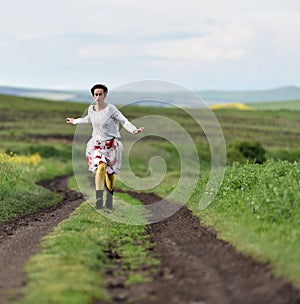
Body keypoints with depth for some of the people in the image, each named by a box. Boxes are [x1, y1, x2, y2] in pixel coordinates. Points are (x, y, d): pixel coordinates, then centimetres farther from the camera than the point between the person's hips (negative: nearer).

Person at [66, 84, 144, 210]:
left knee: (110, 172, 9)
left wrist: (134, 130, -38)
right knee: (101, 166, -23)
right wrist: (75, 121, 39)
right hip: (97, 143, 2)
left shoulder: (110, 108, -14)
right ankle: (99, 198, -25)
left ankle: (109, 199, 31)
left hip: (111, 143, -2)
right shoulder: (91, 109, 1)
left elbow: (123, 121, -21)